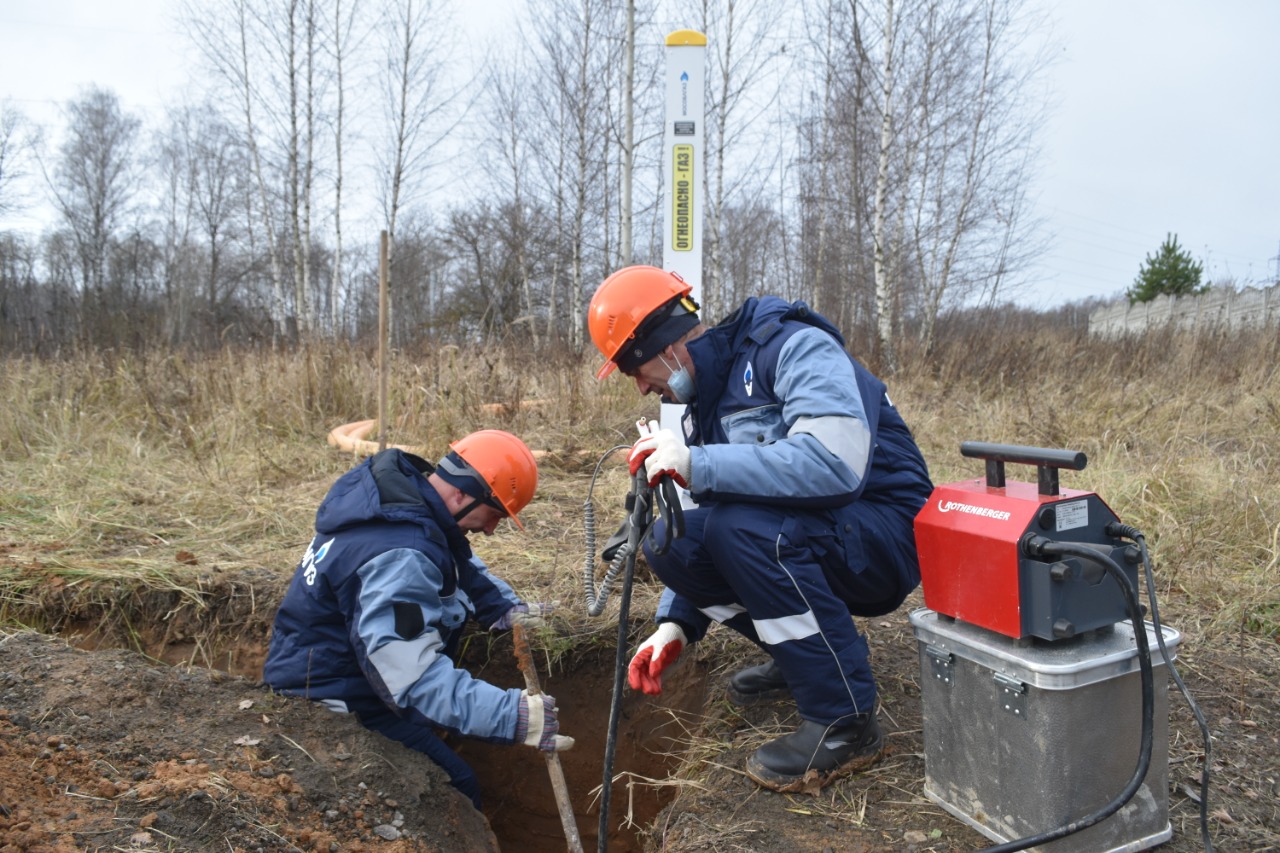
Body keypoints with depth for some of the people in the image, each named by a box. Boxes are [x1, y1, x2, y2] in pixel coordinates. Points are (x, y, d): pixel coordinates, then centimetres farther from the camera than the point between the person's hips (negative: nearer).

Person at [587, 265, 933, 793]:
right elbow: (711, 529, 9)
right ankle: (800, 656, 10)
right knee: (669, 539, -7)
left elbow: (837, 462, -35)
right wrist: (676, 624, -3)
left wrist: (698, 464, -33)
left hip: (887, 537, -8)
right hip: (794, 538, 8)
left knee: (745, 524, -32)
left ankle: (844, 720, -16)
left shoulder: (794, 348, -18)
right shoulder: (702, 406, 8)